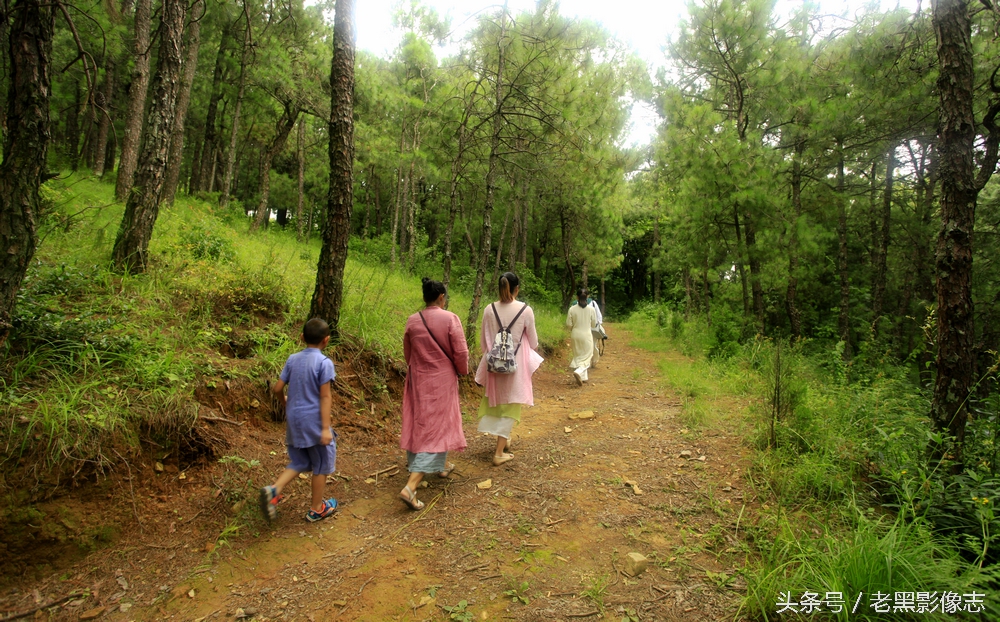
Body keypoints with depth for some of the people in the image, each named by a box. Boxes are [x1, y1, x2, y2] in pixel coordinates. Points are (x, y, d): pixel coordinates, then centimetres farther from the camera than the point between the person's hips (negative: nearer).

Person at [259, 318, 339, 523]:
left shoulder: (292, 359, 4)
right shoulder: (324, 362, -13)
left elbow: (277, 388, 5)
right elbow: (325, 397, -16)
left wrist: (286, 401, 27)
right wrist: (326, 428, -16)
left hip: (293, 421, 6)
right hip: (313, 421, -6)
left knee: (299, 463, 20)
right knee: (321, 464, 11)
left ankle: (273, 490, -3)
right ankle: (317, 509, 22)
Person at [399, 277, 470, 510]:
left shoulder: (412, 321, -3)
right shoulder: (450, 319, -15)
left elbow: (407, 353, 9)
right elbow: (460, 352, -12)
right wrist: (463, 370, 8)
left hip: (418, 379, 5)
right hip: (442, 380, -5)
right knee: (437, 428, 1)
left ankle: (443, 465, 43)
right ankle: (410, 487, -8)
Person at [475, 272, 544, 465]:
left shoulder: (489, 310, -5)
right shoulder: (526, 310, -12)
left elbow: (483, 341, 3)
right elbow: (533, 341, -1)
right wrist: (530, 349, 22)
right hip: (516, 364, -3)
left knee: (496, 402, 23)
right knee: (510, 406, 7)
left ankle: (504, 437, 36)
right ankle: (499, 453, 8)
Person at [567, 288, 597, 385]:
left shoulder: (572, 309, -10)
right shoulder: (591, 309, -11)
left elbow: (568, 324, -5)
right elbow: (594, 324, -2)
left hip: (576, 335, 2)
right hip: (587, 335, -2)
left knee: (578, 356, 17)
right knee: (587, 356, 7)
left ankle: (583, 377, 22)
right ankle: (578, 372, -17)